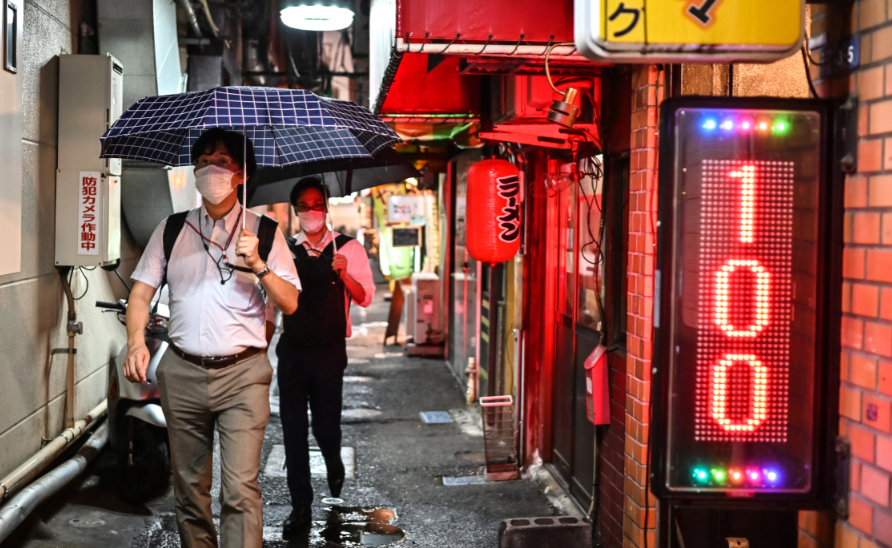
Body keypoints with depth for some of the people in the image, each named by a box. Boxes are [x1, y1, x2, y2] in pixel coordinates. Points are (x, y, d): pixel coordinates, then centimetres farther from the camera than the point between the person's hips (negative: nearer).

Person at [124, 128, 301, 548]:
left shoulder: (264, 232, 6)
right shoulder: (172, 230, 12)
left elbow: (290, 304, 2)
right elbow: (141, 292, 7)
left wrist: (259, 266, -14)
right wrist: (136, 341, -10)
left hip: (242, 374, -3)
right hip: (182, 372, 3)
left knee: (240, 489, -13)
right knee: (189, 486, 8)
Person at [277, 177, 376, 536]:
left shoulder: (348, 248, -2)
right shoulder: (285, 250, 7)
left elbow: (365, 298, -8)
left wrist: (344, 274, -24)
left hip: (329, 351, -2)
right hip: (291, 350, 3)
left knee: (326, 425, 4)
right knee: (293, 429, 3)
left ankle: (334, 465, 39)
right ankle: (300, 506, 12)